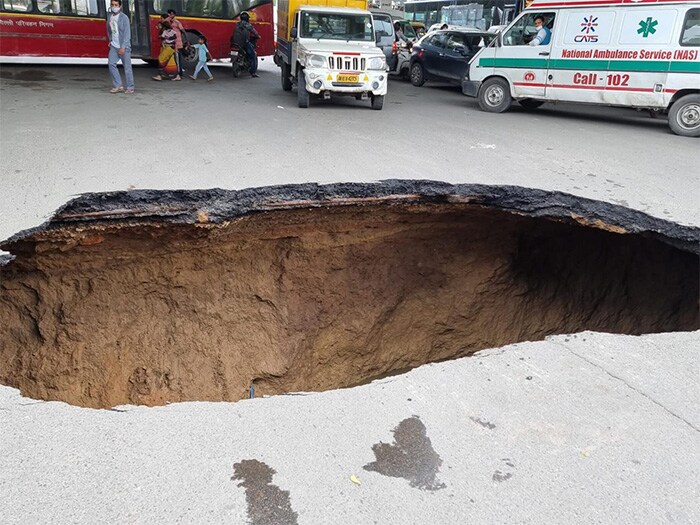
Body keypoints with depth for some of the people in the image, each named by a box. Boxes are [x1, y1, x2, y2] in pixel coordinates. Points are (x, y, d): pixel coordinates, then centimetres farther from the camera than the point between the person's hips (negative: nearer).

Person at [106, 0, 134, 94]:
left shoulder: (124, 18, -8)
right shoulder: (110, 17, 10)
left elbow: (127, 33, -12)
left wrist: (123, 47, -17)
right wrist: (110, 40, 13)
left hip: (124, 47, -5)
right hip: (114, 46, 5)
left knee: (127, 67, -3)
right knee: (111, 63, -6)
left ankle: (130, 88, 4)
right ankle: (118, 85, 1)